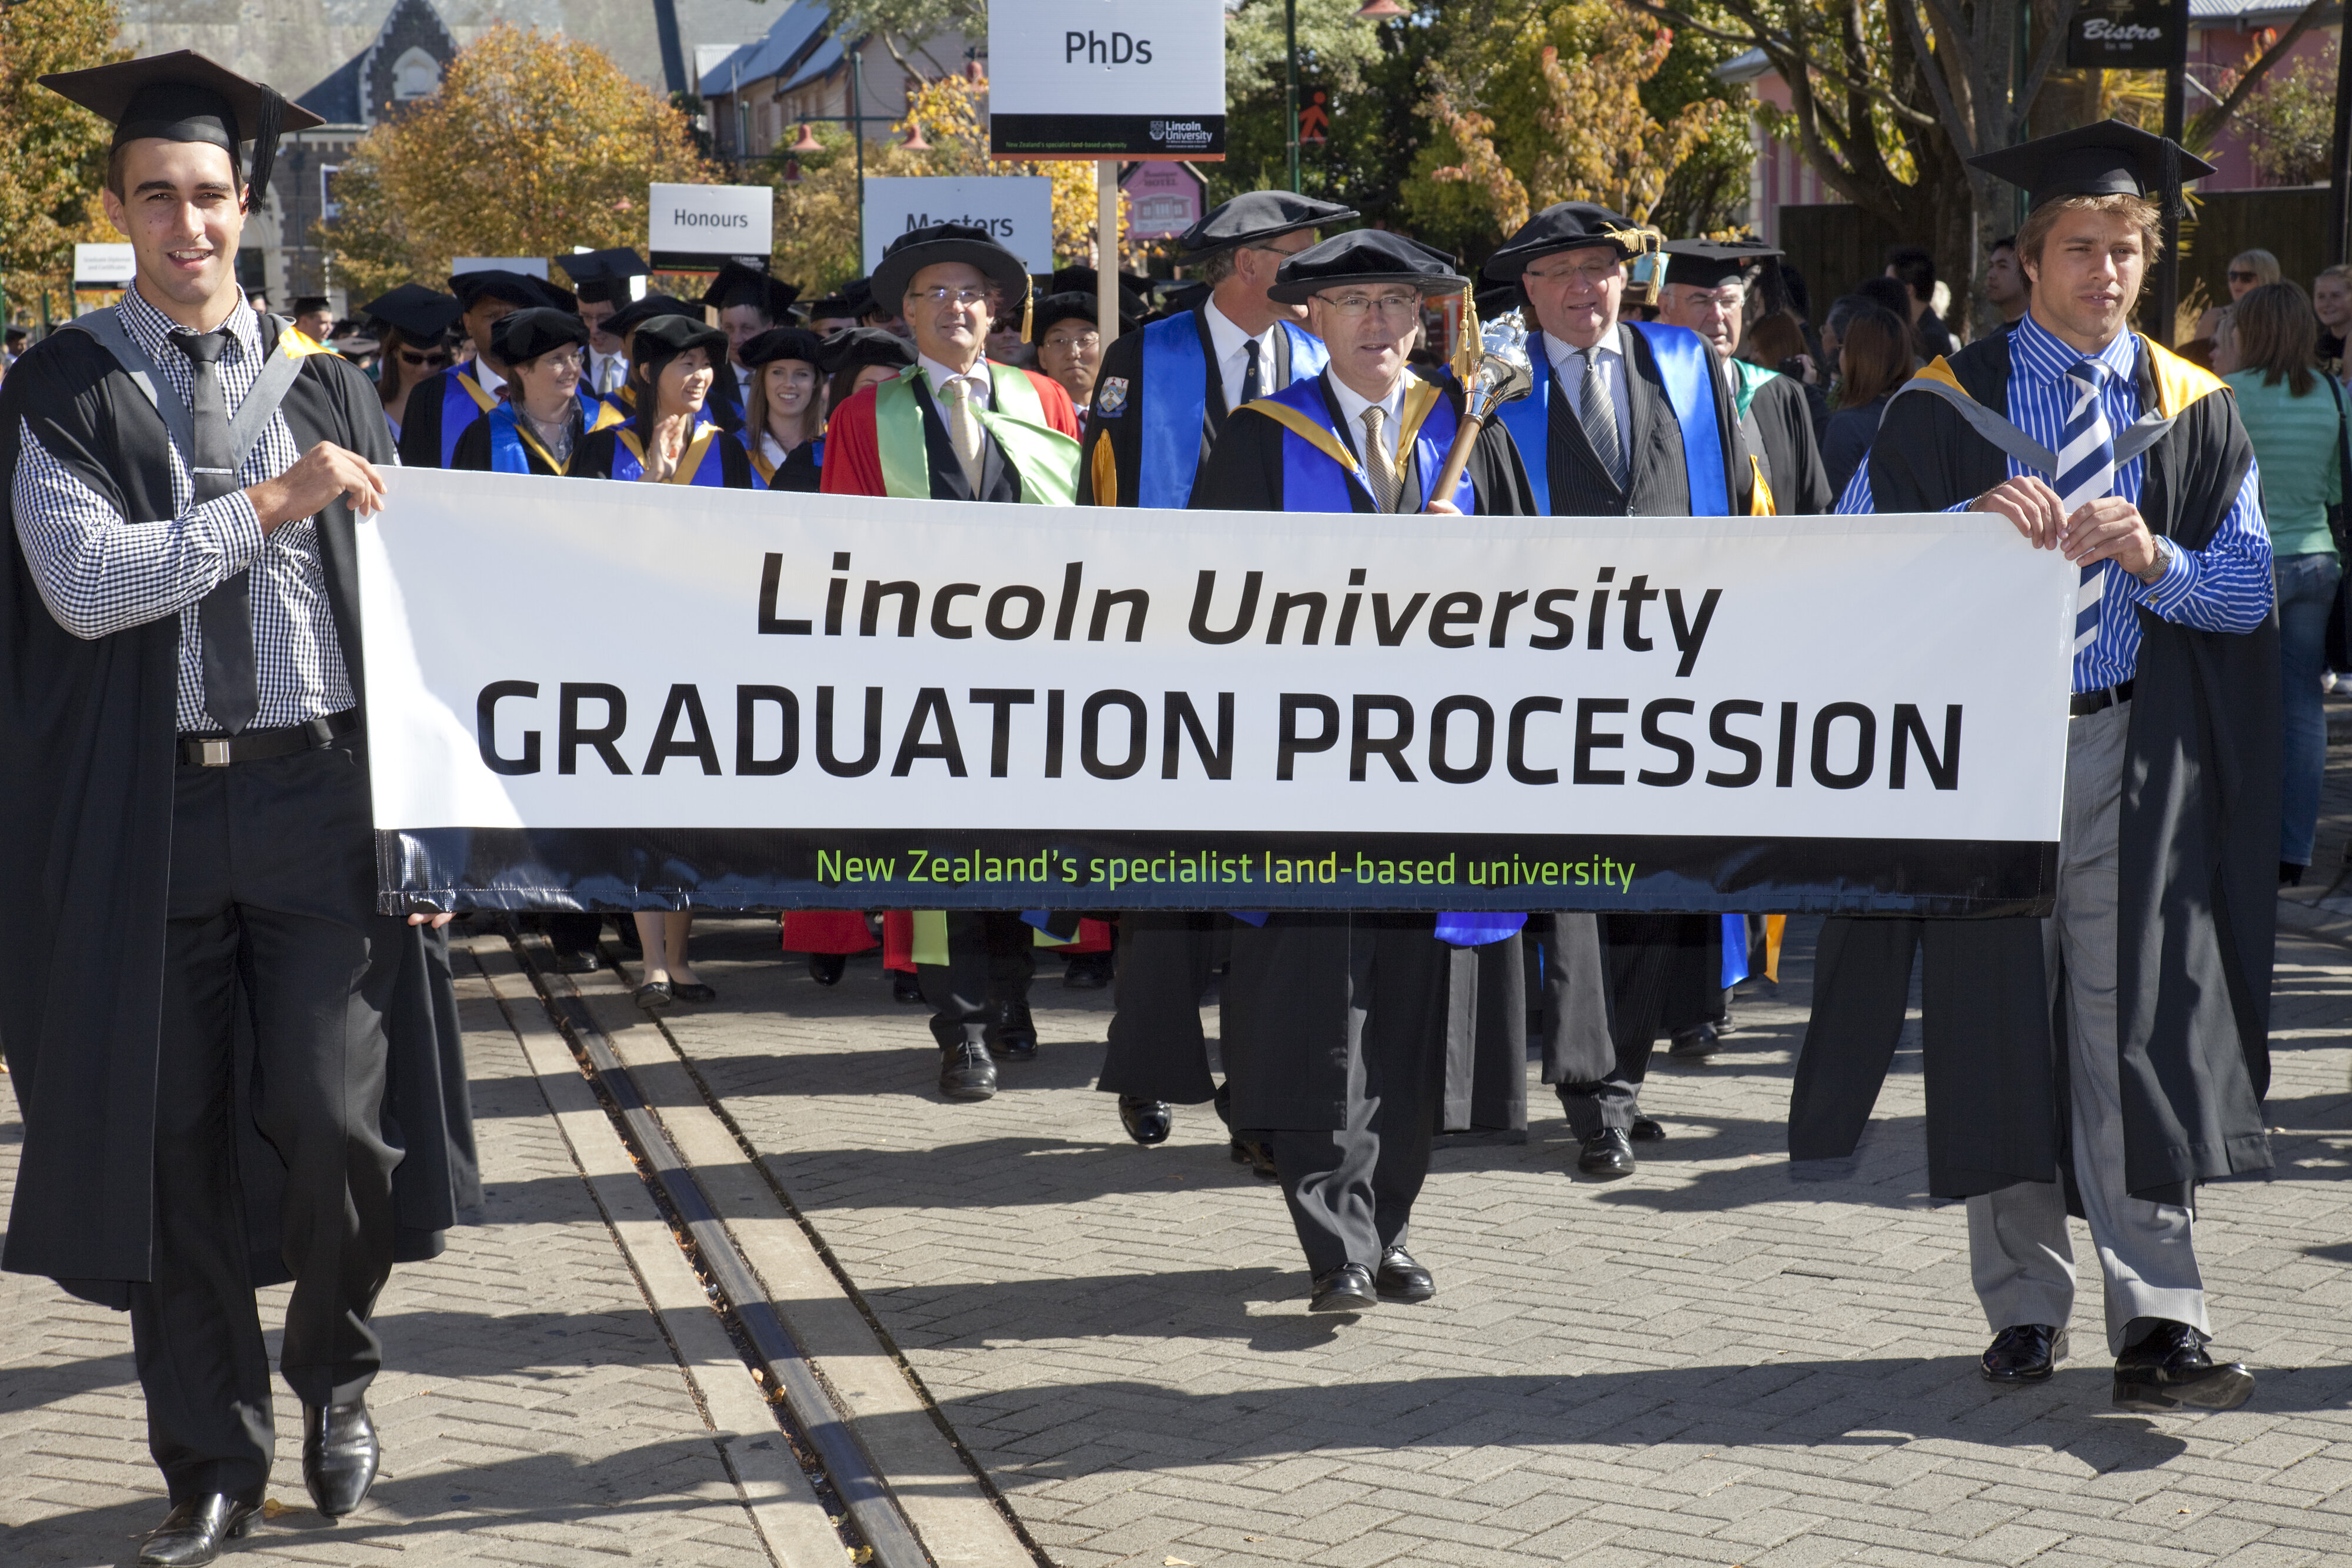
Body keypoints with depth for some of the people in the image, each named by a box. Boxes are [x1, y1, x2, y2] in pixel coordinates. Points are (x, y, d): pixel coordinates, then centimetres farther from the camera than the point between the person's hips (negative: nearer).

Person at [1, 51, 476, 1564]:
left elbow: (391, 599, 7)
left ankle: (336, 1372, 21)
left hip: (319, 796, 1)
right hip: (147, 805, 0)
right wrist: (271, 503, -15)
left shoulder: (325, 382, 9)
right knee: (175, 1136, 5)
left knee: (332, 1113, -7)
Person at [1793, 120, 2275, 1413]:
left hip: (2133, 758, 0)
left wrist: (2155, 558, -15)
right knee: (1998, 1023, 3)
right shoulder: (1945, 405, 5)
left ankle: (2158, 1327, -9)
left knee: (2135, 1029, -7)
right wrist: (1970, 522, -17)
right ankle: (2025, 1309, 14)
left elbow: (2249, 587, 6)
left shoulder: (2194, 412, 9)